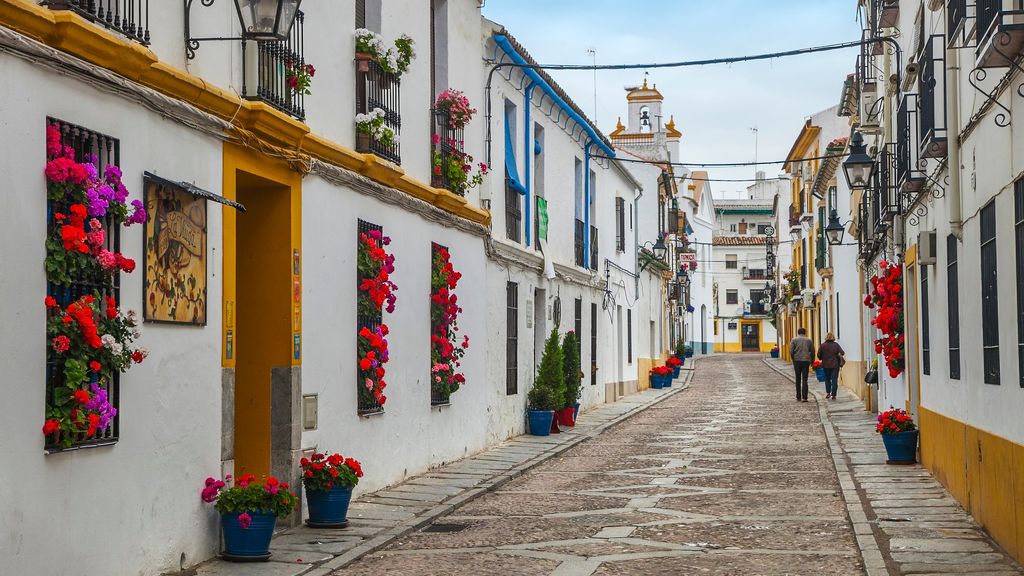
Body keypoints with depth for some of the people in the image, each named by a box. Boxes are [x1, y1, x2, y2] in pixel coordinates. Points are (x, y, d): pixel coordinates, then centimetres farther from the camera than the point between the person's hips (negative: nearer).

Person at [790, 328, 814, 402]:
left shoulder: (794, 340, 2)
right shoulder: (809, 340, 8)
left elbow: (791, 351, -5)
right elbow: (812, 352, 7)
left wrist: (793, 360, 7)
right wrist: (812, 362, 15)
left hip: (797, 361, 0)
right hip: (806, 361, 0)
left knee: (798, 379, 9)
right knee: (804, 379, 0)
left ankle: (798, 397, 11)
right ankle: (804, 397, -9)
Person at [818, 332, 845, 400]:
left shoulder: (823, 345, -4)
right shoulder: (836, 345, -5)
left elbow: (819, 355, -3)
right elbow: (842, 353, -10)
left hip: (826, 365, 1)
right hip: (835, 365, -1)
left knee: (827, 379, 18)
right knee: (834, 380, 3)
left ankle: (828, 392, 7)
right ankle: (833, 394, -2)